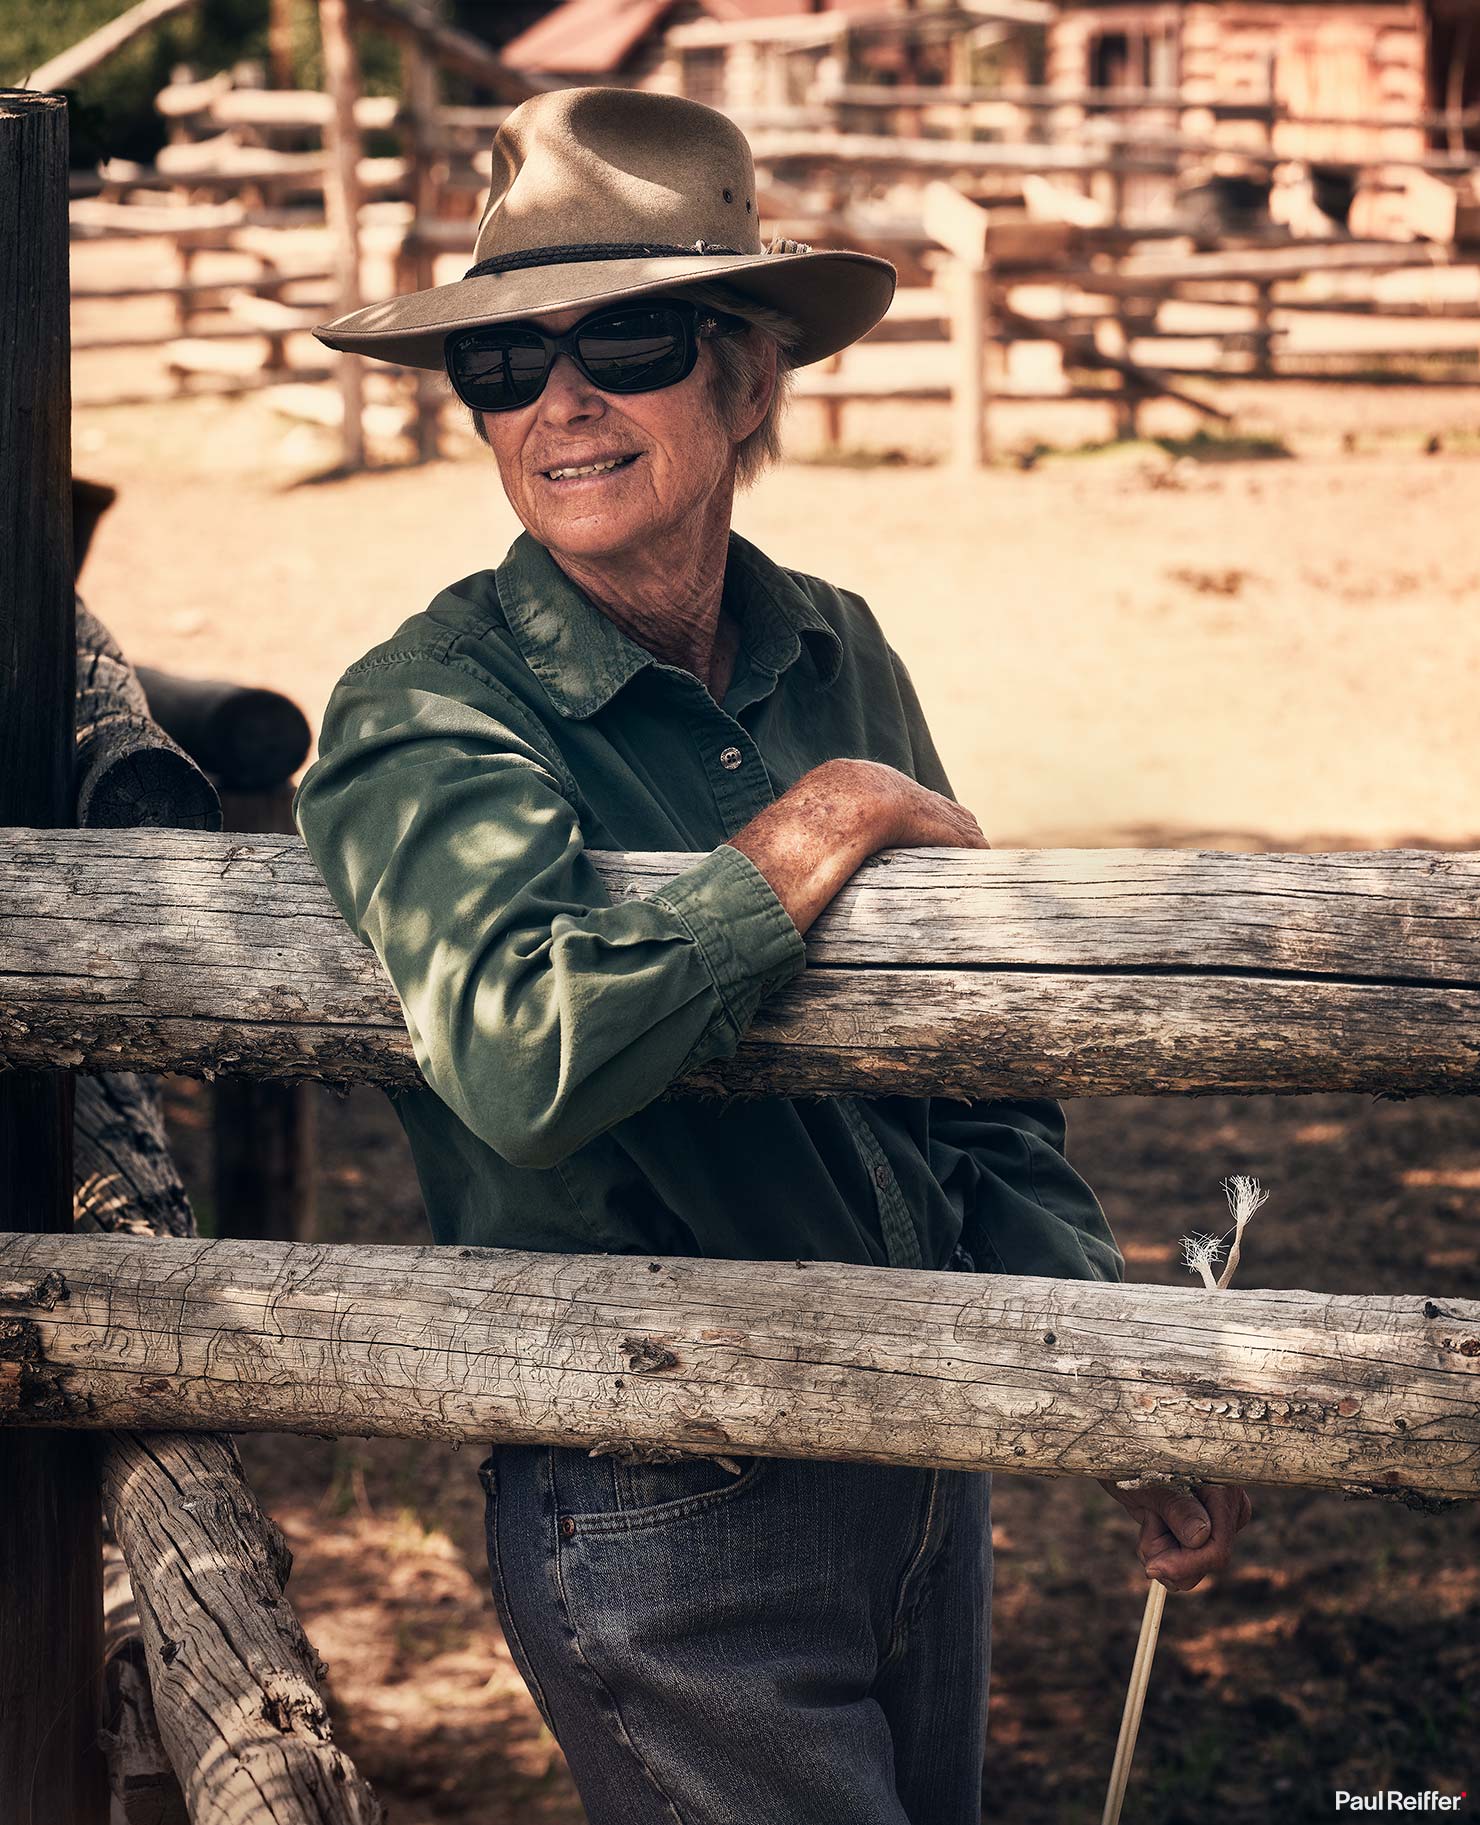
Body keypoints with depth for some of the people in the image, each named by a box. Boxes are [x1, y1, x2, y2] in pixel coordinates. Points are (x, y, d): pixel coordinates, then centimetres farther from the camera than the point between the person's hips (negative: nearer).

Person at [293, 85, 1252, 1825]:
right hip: (664, 1528, -6)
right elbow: (524, 1058, -37)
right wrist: (822, 829, -23)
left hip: (928, 1459, 7)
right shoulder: (422, 717, -16)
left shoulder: (837, 655, 3)